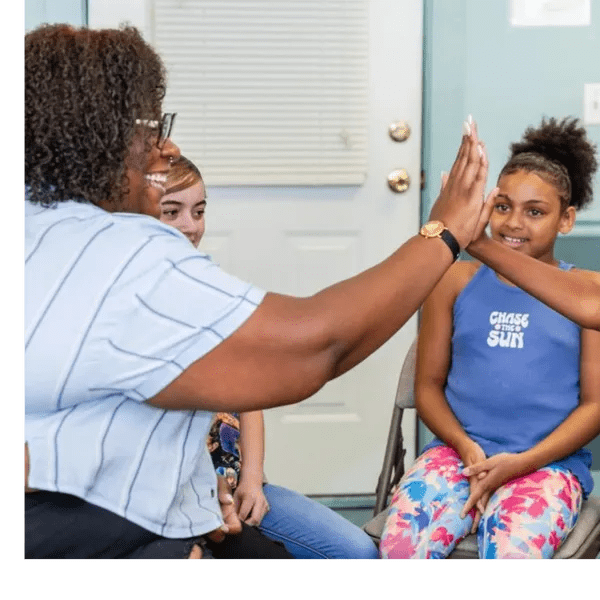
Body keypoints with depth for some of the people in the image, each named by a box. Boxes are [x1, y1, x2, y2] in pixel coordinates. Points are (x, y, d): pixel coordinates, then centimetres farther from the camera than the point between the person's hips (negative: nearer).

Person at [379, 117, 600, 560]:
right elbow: (428, 385, 13)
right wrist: (465, 446, -8)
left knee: (512, 555, -35)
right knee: (401, 544, -30)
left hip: (549, 462, -2)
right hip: (458, 451, 2)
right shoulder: (455, 281, 12)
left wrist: (520, 463, -12)